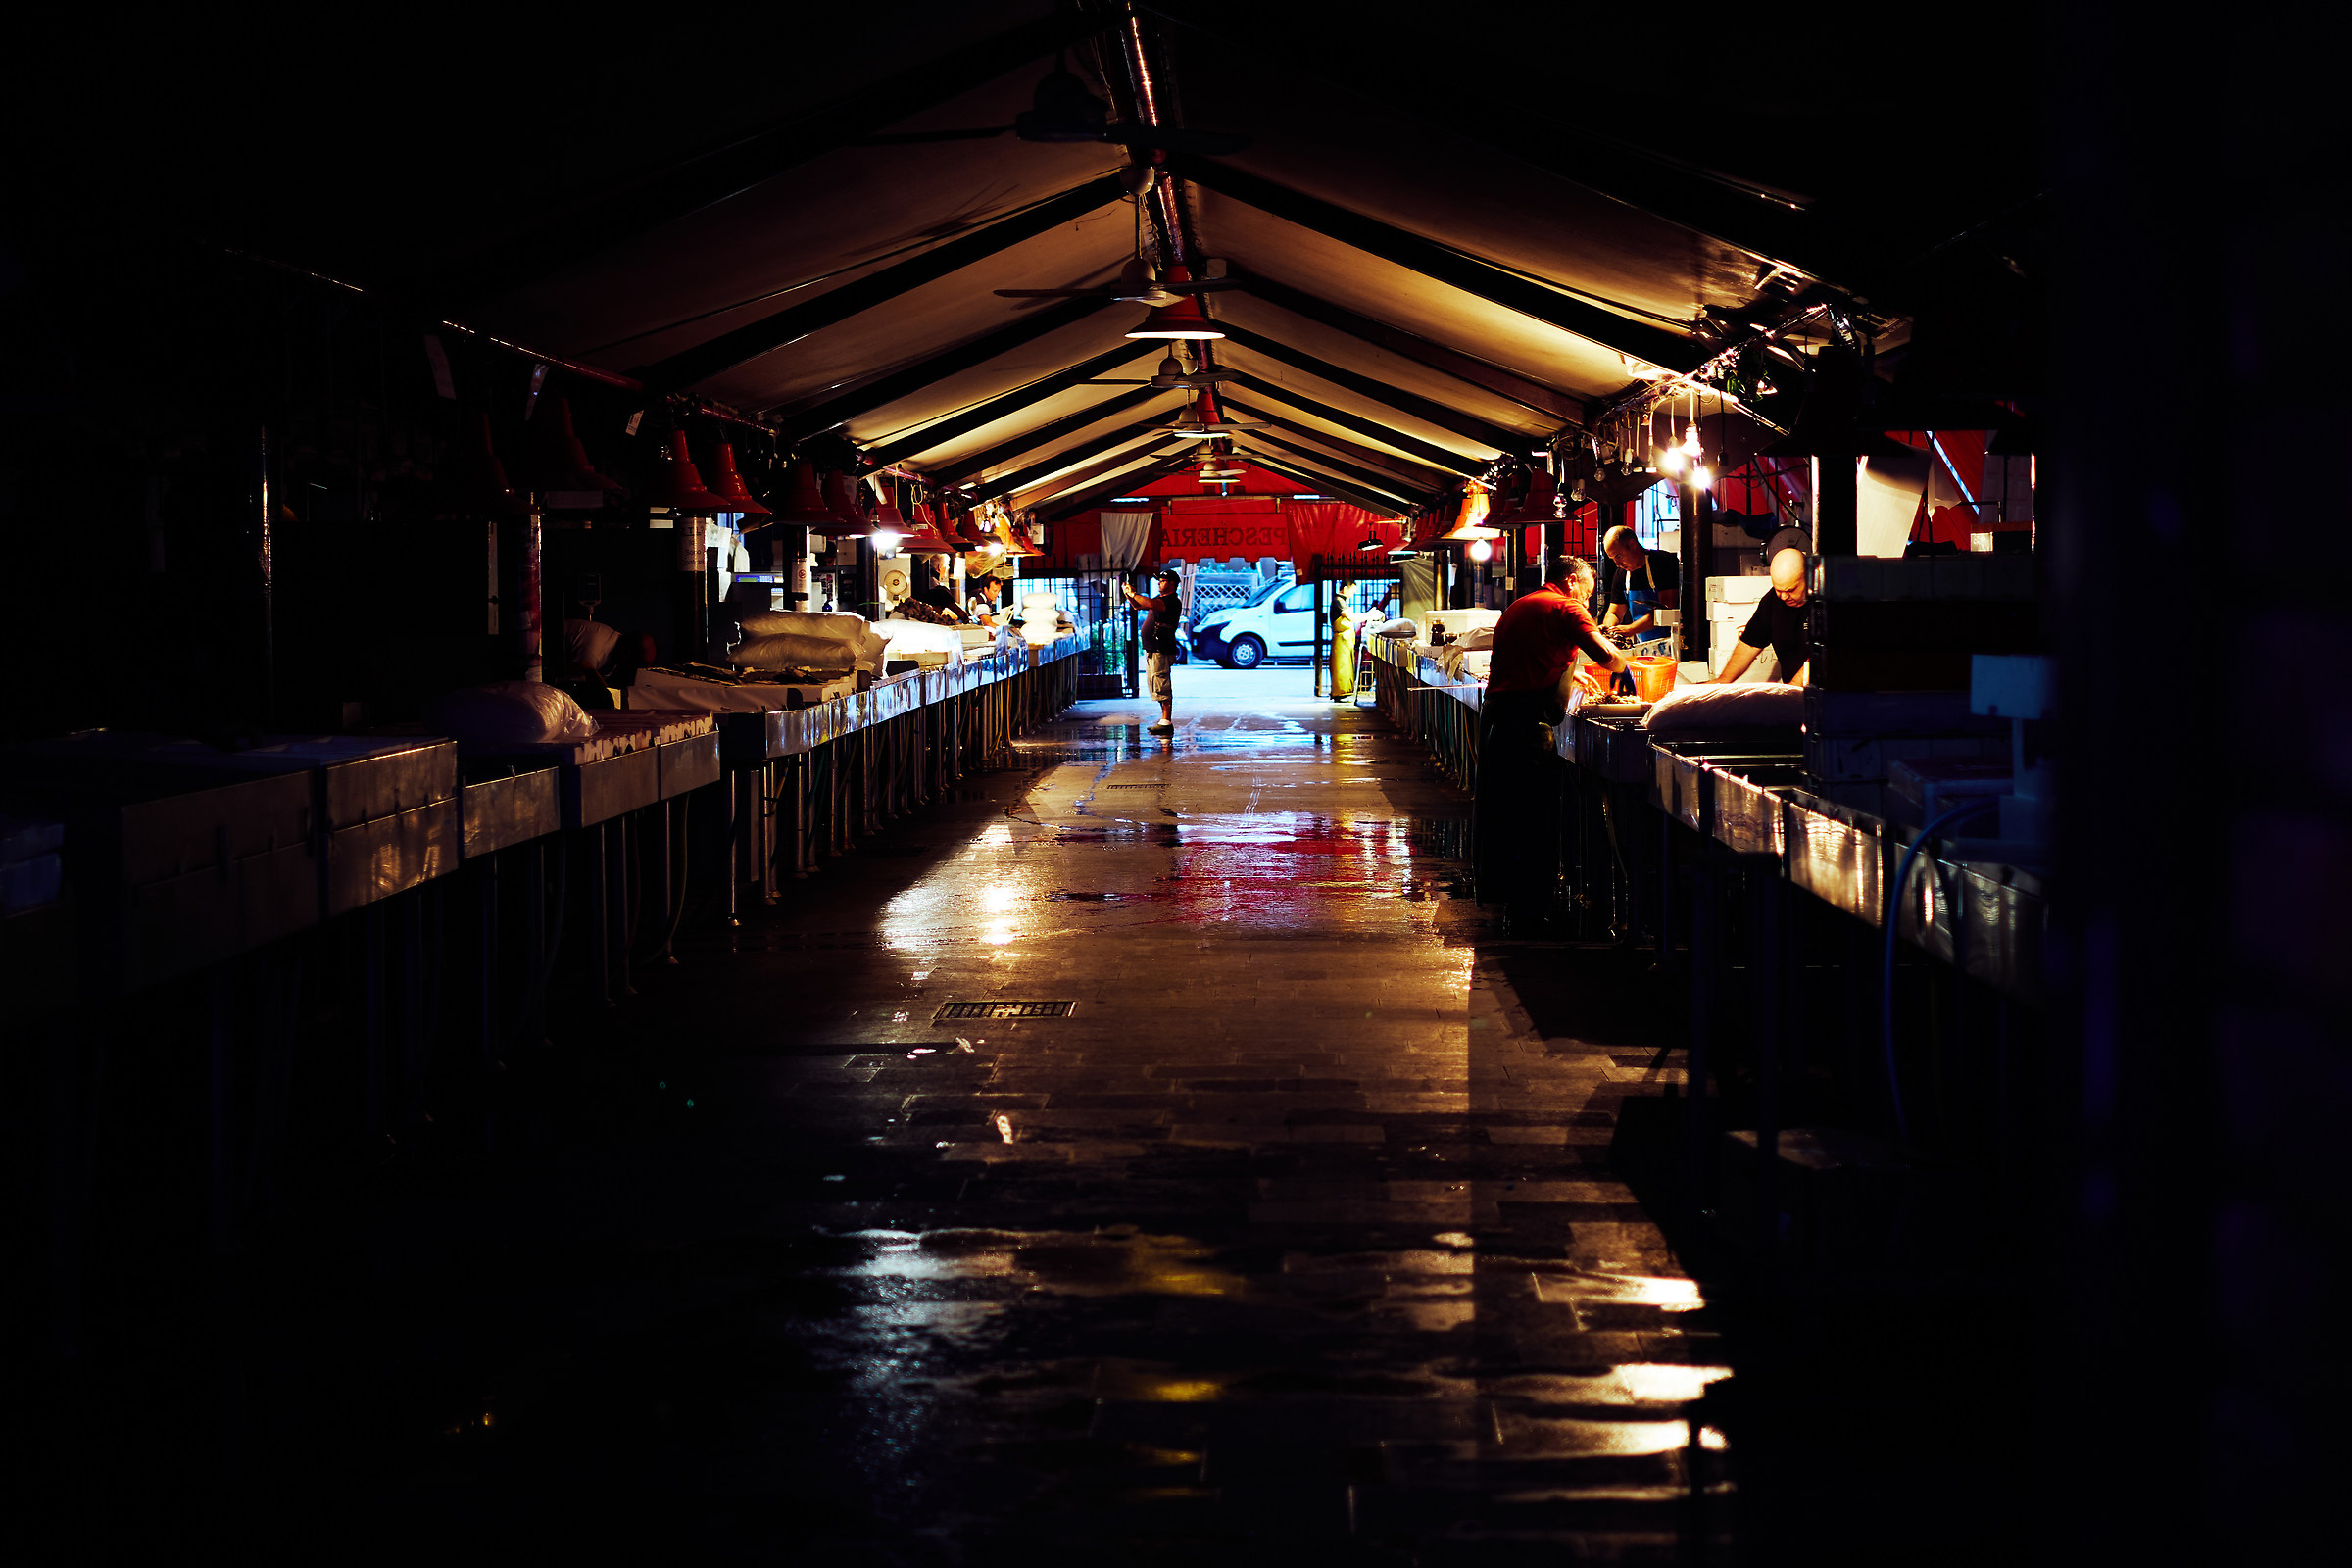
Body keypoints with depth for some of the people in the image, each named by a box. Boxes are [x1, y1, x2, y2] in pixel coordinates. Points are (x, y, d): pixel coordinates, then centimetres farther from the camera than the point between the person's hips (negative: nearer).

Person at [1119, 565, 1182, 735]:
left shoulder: (1173, 602, -13)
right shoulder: (1160, 599, 18)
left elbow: (1151, 604, -29)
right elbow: (1138, 605, 27)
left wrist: (1133, 594, -18)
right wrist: (1128, 595, 9)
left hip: (1162, 651, -10)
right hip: (1152, 651, 10)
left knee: (1161, 686, -12)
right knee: (1156, 687, 14)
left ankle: (1167, 723, -13)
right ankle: (1164, 720, 20)